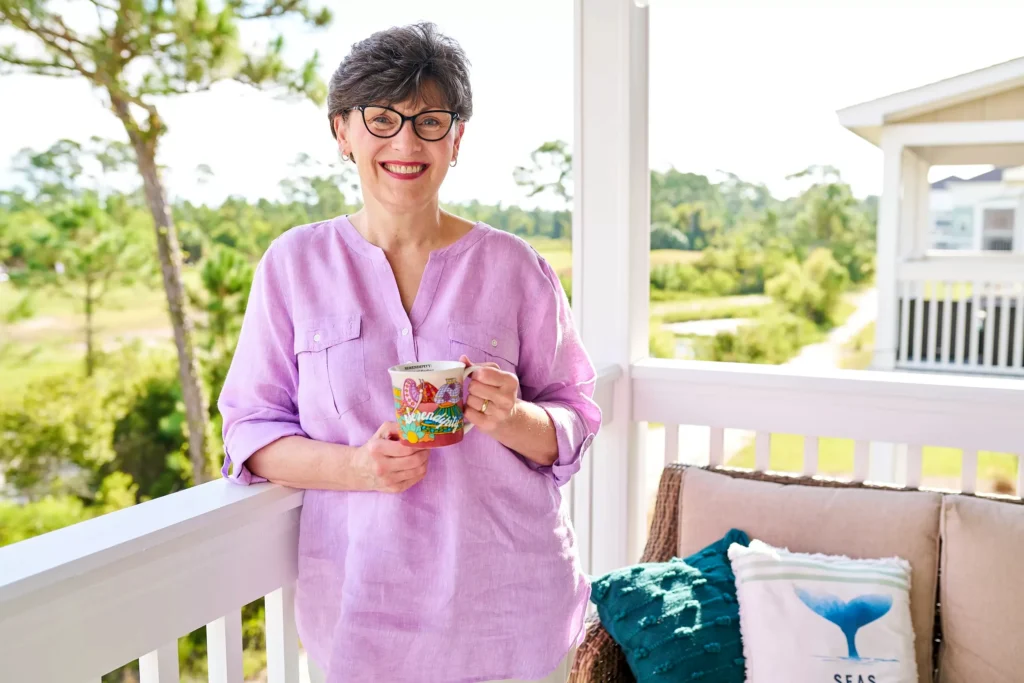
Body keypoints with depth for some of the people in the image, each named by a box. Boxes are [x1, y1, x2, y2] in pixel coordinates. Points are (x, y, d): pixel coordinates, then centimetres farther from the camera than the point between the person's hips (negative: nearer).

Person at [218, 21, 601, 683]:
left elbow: (575, 425, 3)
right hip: (362, 596, 0)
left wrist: (512, 419, -20)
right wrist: (356, 466, -17)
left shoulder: (514, 266, -2)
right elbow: (251, 429, 0)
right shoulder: (294, 263, -1)